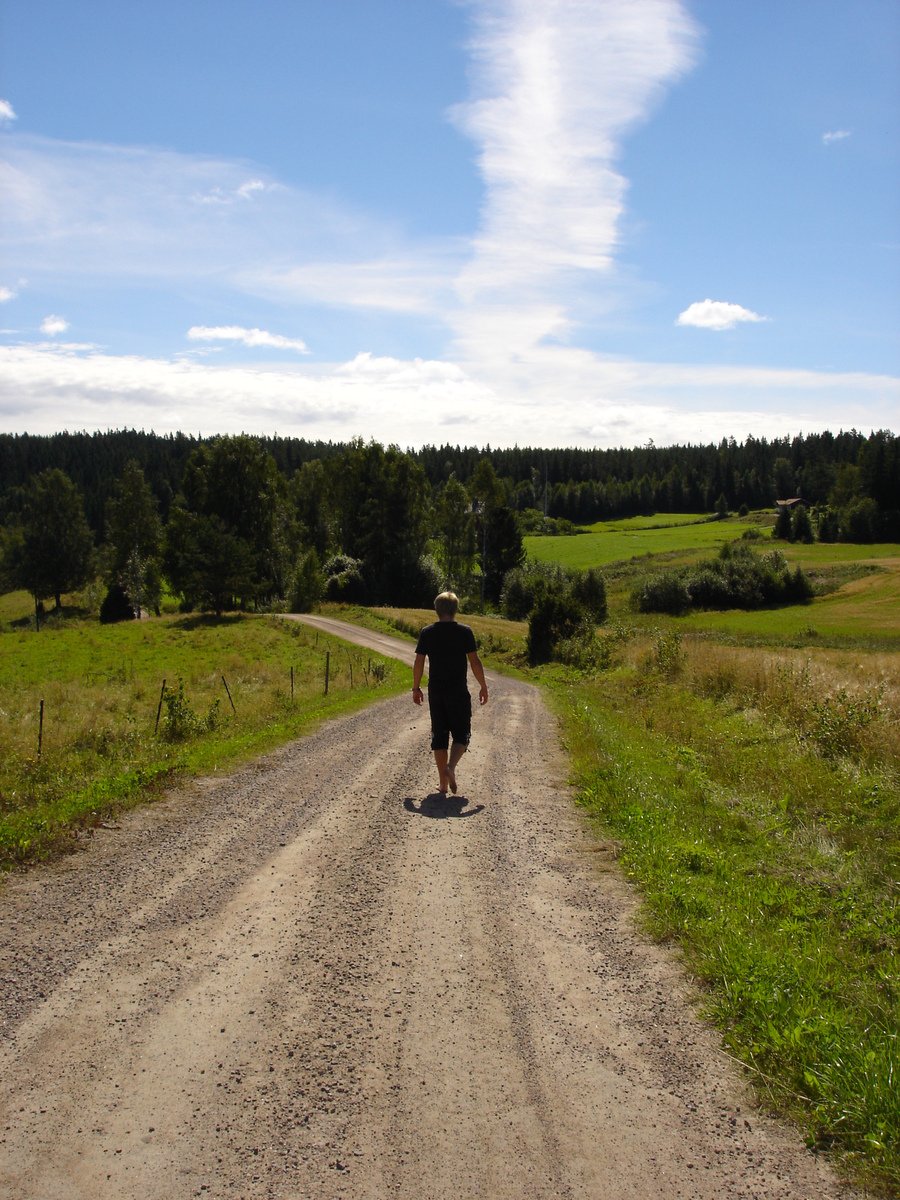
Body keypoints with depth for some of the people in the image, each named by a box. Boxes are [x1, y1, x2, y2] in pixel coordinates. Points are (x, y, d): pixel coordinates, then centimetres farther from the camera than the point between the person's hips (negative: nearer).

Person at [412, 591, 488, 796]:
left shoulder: (427, 632, 1)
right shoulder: (464, 632, -5)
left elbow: (418, 663, 1)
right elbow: (474, 662, -6)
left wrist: (416, 688, 12)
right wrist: (483, 687, 4)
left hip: (435, 692, 2)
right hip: (459, 692, -2)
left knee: (439, 735, 9)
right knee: (461, 733, 8)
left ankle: (443, 784, 10)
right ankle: (451, 766, -18)